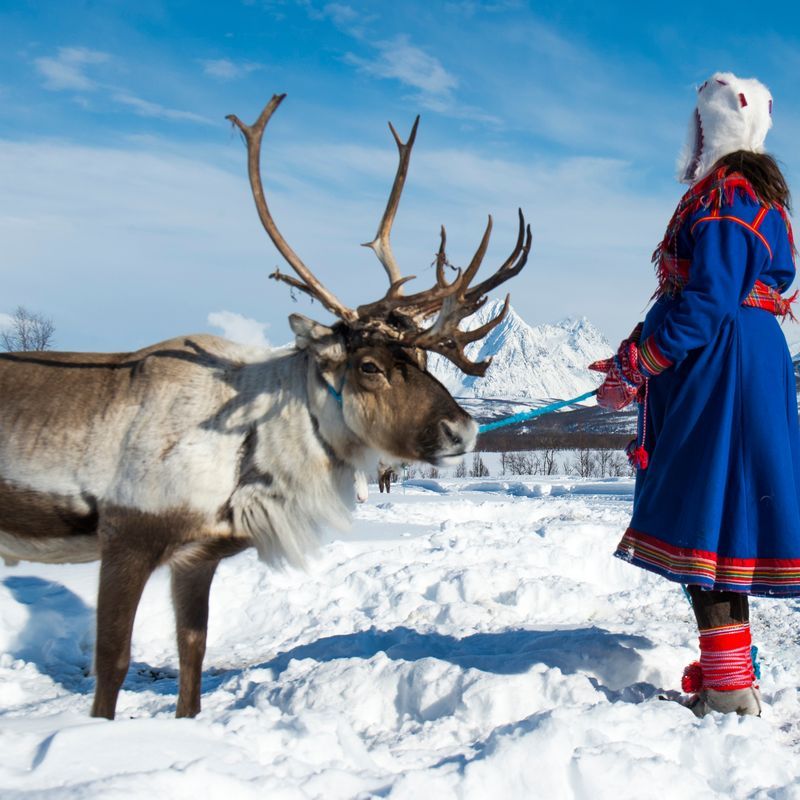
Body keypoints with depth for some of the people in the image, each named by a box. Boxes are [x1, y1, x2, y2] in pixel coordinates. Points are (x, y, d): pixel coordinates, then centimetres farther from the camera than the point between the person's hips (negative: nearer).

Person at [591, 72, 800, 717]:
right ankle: (728, 666, 24)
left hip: (718, 373, -10)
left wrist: (634, 370, -15)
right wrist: (636, 360, 19)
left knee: (704, 515, -10)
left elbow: (706, 302, -21)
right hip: (746, 366, 10)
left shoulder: (724, 196, -12)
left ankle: (729, 689, -9)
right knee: (719, 511, 14)